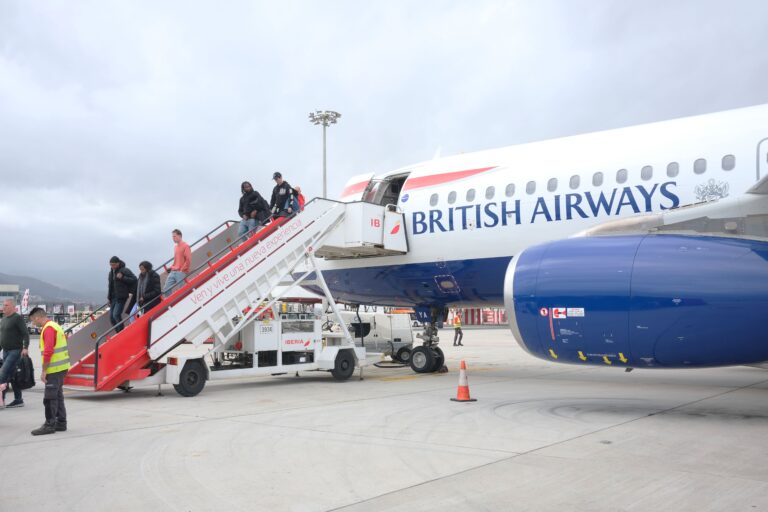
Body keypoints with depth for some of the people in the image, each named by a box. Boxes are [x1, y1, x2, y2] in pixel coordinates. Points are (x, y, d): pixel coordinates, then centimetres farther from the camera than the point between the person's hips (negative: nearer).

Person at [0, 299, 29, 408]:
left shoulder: (17, 318, -10)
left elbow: (26, 334, -16)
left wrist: (25, 347, -25)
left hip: (15, 351, -8)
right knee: (11, 375, 9)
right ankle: (18, 400, 14)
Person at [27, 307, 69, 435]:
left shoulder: (48, 329, -14)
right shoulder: (55, 325, 17)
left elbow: (48, 351, -21)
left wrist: (44, 371, -18)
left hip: (54, 369, -10)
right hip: (61, 367, 10)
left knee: (49, 398, -5)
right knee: (57, 396, 14)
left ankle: (50, 425, -1)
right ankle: (61, 423, 19)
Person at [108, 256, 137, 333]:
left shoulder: (125, 270, -9)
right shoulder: (111, 272, 14)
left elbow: (134, 279, -15)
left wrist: (122, 277, -24)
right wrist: (109, 297, 17)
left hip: (121, 297, -8)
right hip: (113, 297, 8)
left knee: (116, 315, -16)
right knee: (111, 316, 5)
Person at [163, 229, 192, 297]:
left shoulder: (185, 246, -5)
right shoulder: (176, 247, 19)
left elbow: (189, 260, -12)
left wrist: (182, 270, -12)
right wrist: (172, 267, 12)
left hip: (181, 273, -8)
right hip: (173, 272, 8)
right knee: (166, 290, 0)